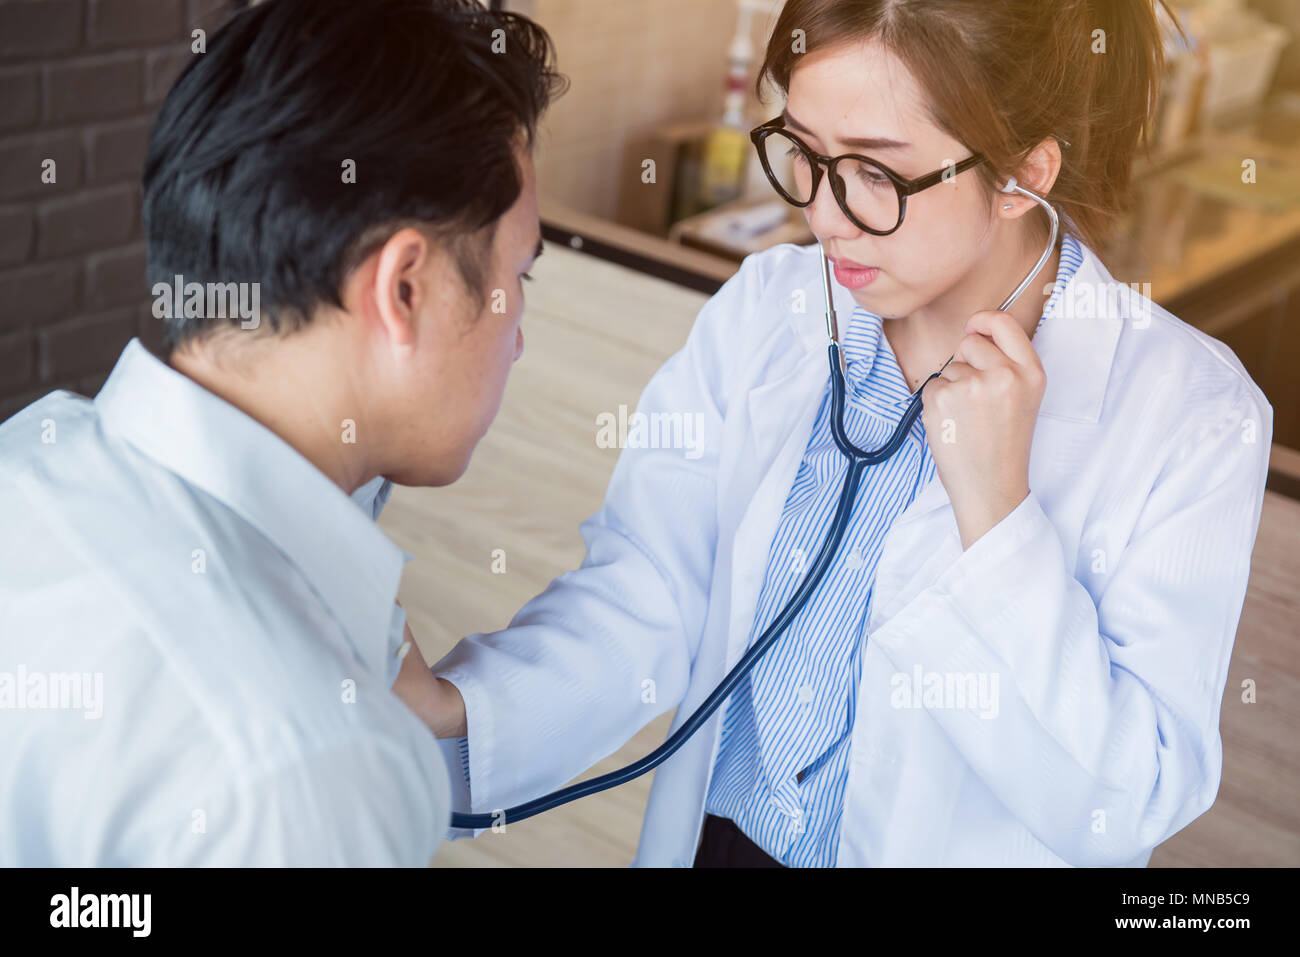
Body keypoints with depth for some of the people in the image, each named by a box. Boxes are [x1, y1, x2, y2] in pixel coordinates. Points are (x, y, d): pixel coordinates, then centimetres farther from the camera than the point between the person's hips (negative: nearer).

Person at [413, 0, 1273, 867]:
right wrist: (446, 713, -29)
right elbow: (640, 601, -13)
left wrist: (994, 505, -29)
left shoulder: (1191, 414, -19)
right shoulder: (761, 314, -8)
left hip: (968, 849, -3)